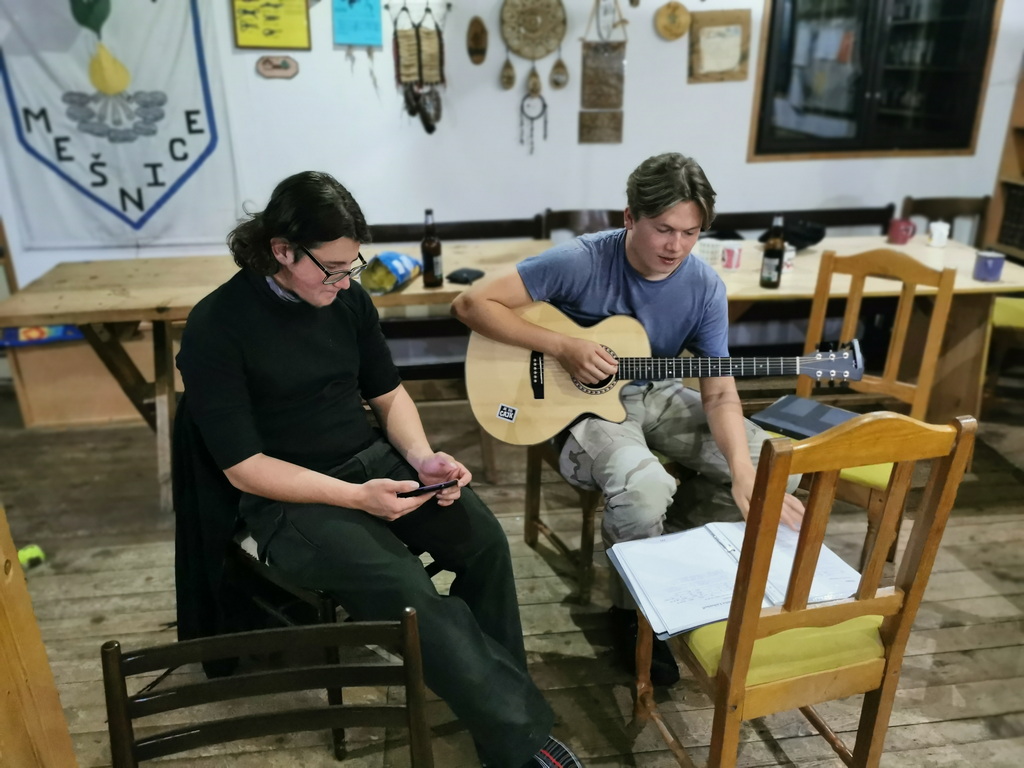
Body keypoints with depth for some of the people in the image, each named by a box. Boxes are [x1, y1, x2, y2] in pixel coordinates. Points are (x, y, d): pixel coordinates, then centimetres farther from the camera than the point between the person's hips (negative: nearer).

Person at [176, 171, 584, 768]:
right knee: (410, 594, -28)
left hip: (375, 460, 5)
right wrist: (355, 497, -24)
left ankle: (501, 699, 0)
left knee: (484, 539, -19)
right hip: (290, 497, -5)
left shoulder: (347, 297, 1)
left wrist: (422, 458, -8)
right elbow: (243, 467, -15)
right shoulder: (217, 327, -15)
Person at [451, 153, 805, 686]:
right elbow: (472, 304, -19)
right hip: (578, 403, -5)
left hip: (653, 397, 5)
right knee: (644, 486, -36)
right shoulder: (580, 262, -20)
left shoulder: (704, 286, -8)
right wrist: (562, 347, -26)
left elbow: (719, 392, -10)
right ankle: (632, 613, -4)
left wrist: (744, 473, -28)